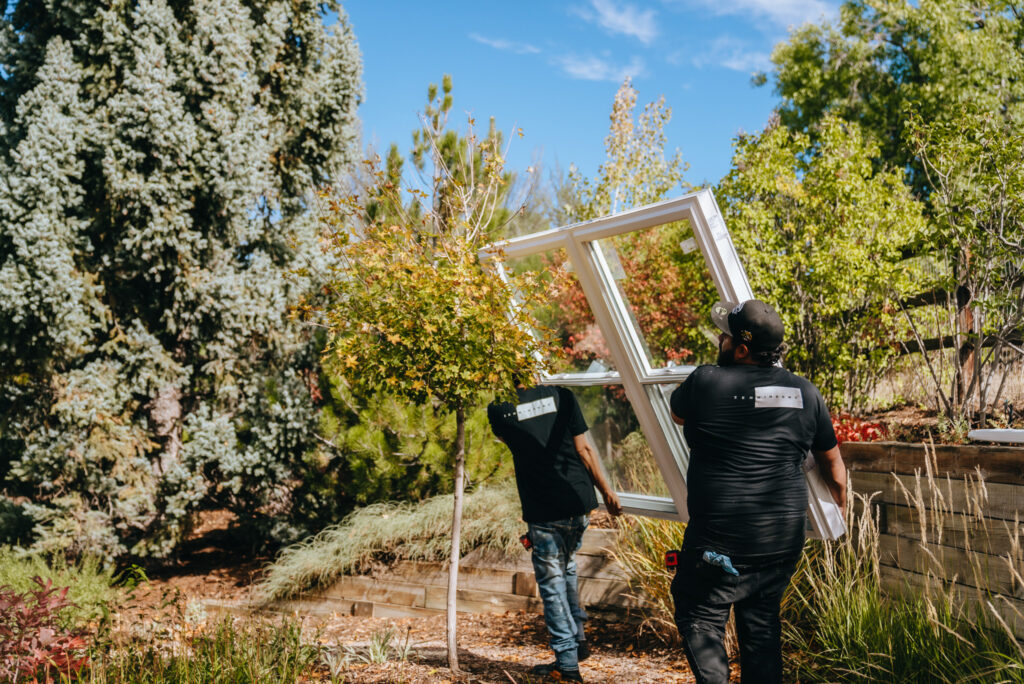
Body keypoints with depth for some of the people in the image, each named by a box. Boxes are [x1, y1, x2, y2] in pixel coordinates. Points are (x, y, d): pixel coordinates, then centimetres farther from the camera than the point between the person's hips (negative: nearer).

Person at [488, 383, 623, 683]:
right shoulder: (561, 396, 0)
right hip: (579, 502, 3)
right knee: (567, 568, 26)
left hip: (542, 511, -3)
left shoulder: (498, 409, -3)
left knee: (552, 583, 6)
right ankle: (578, 639, 32)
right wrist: (606, 490, 8)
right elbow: (583, 449, 0)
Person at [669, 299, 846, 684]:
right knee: (761, 622, 17)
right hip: (785, 537, 5)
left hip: (721, 540, -5)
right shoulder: (805, 393, 5)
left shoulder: (705, 383, -10)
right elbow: (832, 464, 16)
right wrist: (839, 508, 34)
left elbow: (677, 414, 14)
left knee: (699, 616, 8)